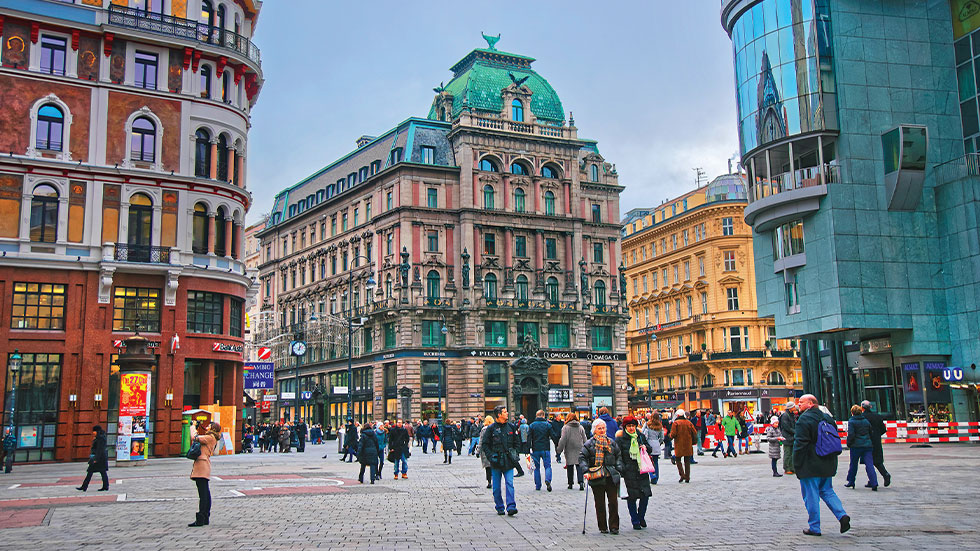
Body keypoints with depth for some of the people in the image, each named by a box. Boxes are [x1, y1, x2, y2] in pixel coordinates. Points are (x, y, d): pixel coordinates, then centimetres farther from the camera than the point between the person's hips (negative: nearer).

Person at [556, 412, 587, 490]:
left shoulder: (565, 428, -4)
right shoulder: (581, 427, 7)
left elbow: (563, 440, -7)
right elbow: (585, 439, 11)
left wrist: (559, 450, 0)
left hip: (569, 451, -2)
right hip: (579, 450, 2)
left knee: (570, 467, 8)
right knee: (579, 466, -1)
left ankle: (570, 483, 12)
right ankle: (581, 482, -18)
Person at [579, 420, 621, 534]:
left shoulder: (611, 442, 13)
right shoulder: (589, 443, 1)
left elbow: (618, 456, 19)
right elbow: (582, 457, -3)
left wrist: (618, 469, 7)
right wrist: (586, 471, -15)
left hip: (611, 476, 2)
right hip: (596, 477, -2)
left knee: (613, 501, -2)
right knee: (600, 503, 3)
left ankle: (614, 526, 7)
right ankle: (603, 527, 13)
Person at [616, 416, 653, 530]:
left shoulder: (641, 436, 10)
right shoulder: (620, 439, -2)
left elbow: (650, 450, 22)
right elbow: (618, 456, -4)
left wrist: (646, 448, -1)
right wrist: (621, 468, -15)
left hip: (642, 471, 4)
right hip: (629, 473, -3)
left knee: (645, 495, 2)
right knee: (631, 497, 0)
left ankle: (641, 517, 25)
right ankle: (635, 521, 14)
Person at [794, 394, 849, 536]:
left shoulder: (804, 420, -14)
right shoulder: (827, 418, 10)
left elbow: (800, 444, -18)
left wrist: (797, 464, -10)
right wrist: (832, 461, 21)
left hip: (810, 465, -7)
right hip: (827, 464, 7)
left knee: (811, 496, 1)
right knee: (827, 491, 19)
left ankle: (814, 528, 5)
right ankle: (842, 515, 1)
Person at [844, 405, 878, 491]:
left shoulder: (851, 421, -5)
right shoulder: (866, 421, 11)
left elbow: (851, 434, -14)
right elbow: (871, 433, 13)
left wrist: (848, 444, -2)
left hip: (856, 445, -4)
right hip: (867, 445, 4)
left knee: (853, 464, 11)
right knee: (869, 464, -1)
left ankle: (851, 482, 20)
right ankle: (873, 483, -11)